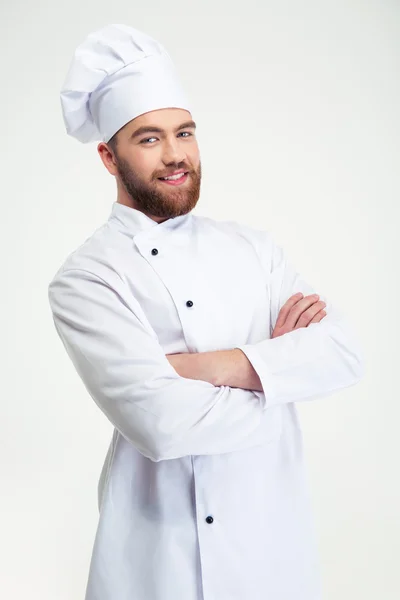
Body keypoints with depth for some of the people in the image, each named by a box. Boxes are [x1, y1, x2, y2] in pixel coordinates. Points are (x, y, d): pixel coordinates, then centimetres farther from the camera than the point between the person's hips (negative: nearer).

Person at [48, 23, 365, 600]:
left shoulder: (253, 247, 3)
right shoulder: (84, 279, -11)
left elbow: (346, 353, -8)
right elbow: (160, 422, -23)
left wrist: (211, 366, -19)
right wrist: (282, 361, -11)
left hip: (275, 535, 4)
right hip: (160, 553, -3)